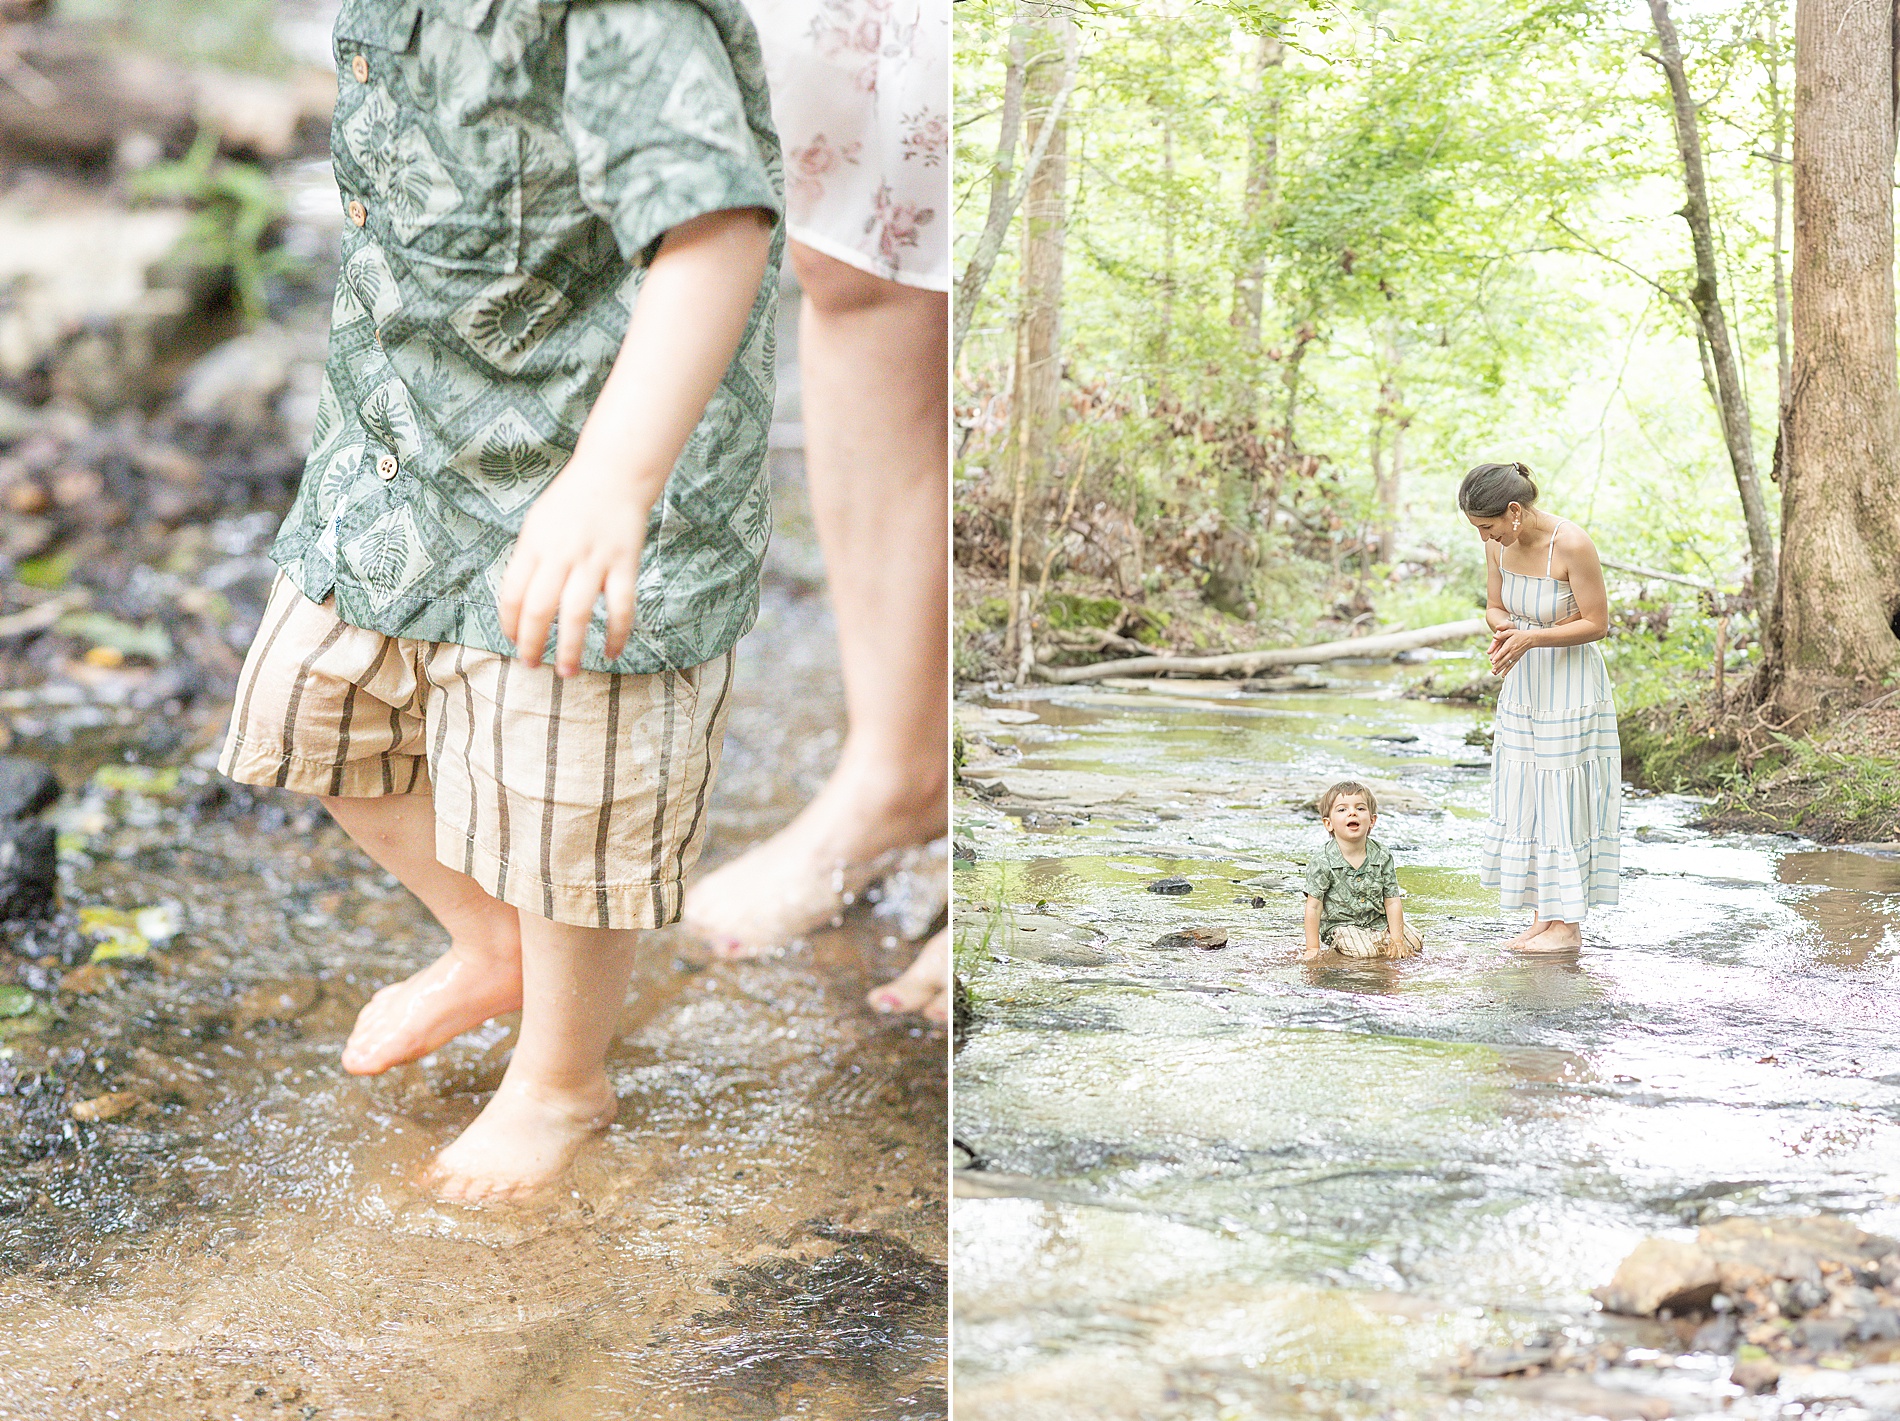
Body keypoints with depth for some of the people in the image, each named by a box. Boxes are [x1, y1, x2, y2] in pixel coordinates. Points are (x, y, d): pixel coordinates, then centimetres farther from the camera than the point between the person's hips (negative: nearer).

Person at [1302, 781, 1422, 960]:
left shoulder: (1382, 857, -7)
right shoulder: (1322, 862, -18)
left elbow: (1392, 902, -3)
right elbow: (1313, 907, -14)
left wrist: (1397, 940, -10)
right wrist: (1313, 949, -14)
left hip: (1379, 922, 5)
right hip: (1341, 925, -5)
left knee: (1414, 944, -4)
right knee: (1366, 953, -28)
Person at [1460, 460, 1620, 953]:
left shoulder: (1572, 545, -23)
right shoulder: (1498, 544, -4)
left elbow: (1597, 623, -17)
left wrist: (1531, 637, -27)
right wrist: (1505, 628, -14)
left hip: (1570, 686, -7)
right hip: (1522, 685, 7)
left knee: (1562, 800, -2)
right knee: (1523, 798, 9)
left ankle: (1568, 926, 8)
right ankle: (1543, 917, 19)